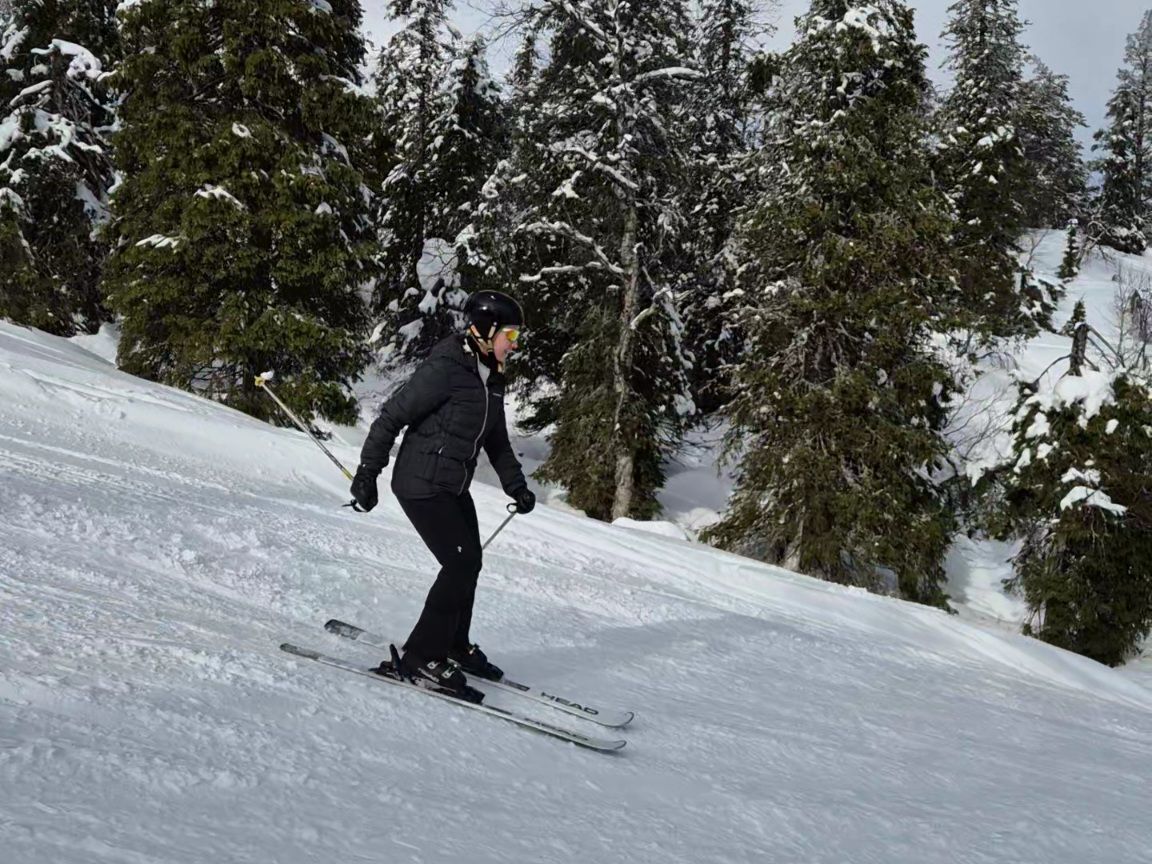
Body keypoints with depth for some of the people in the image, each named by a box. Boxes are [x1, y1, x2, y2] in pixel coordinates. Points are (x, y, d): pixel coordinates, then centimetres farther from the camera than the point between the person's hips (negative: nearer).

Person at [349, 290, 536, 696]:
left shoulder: (492, 380, 8)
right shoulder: (445, 369, -19)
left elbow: (496, 440, 19)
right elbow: (392, 416, -18)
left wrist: (515, 485, 9)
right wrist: (367, 473, -17)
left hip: (455, 488, 9)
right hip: (422, 485, -9)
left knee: (469, 564, 14)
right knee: (461, 564, -12)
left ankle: (453, 647, 31)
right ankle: (421, 657, -3)